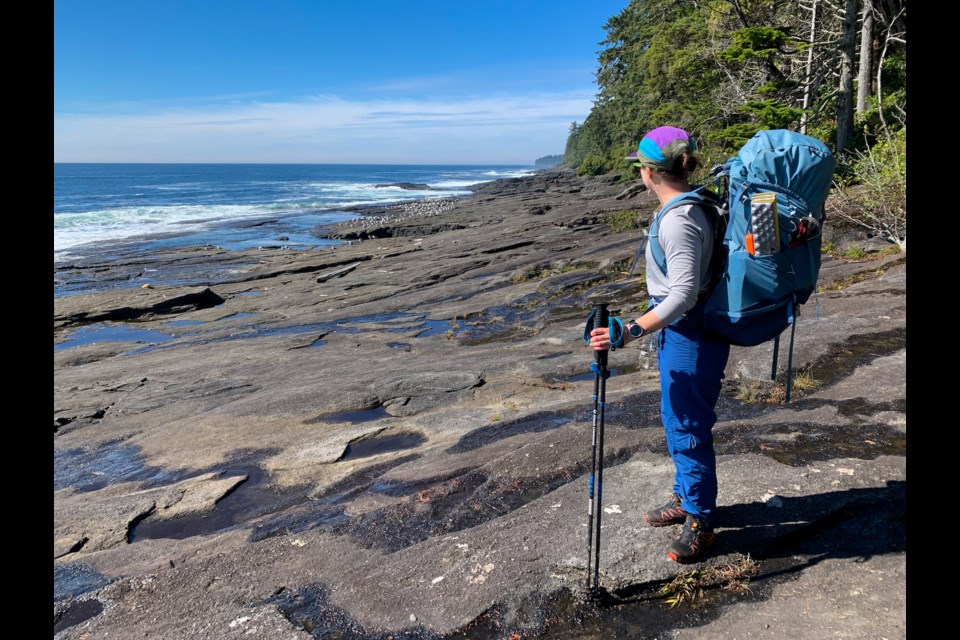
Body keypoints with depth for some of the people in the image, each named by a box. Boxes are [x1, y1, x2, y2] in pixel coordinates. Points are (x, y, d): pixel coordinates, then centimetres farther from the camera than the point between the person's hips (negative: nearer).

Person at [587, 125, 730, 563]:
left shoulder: (678, 220, -24)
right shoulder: (690, 208, 7)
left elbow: (684, 293, -31)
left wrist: (630, 332, -35)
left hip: (691, 334, -10)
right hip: (681, 331, 10)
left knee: (688, 427, 2)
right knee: (675, 420, 21)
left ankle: (700, 521, 20)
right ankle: (684, 498, 39)